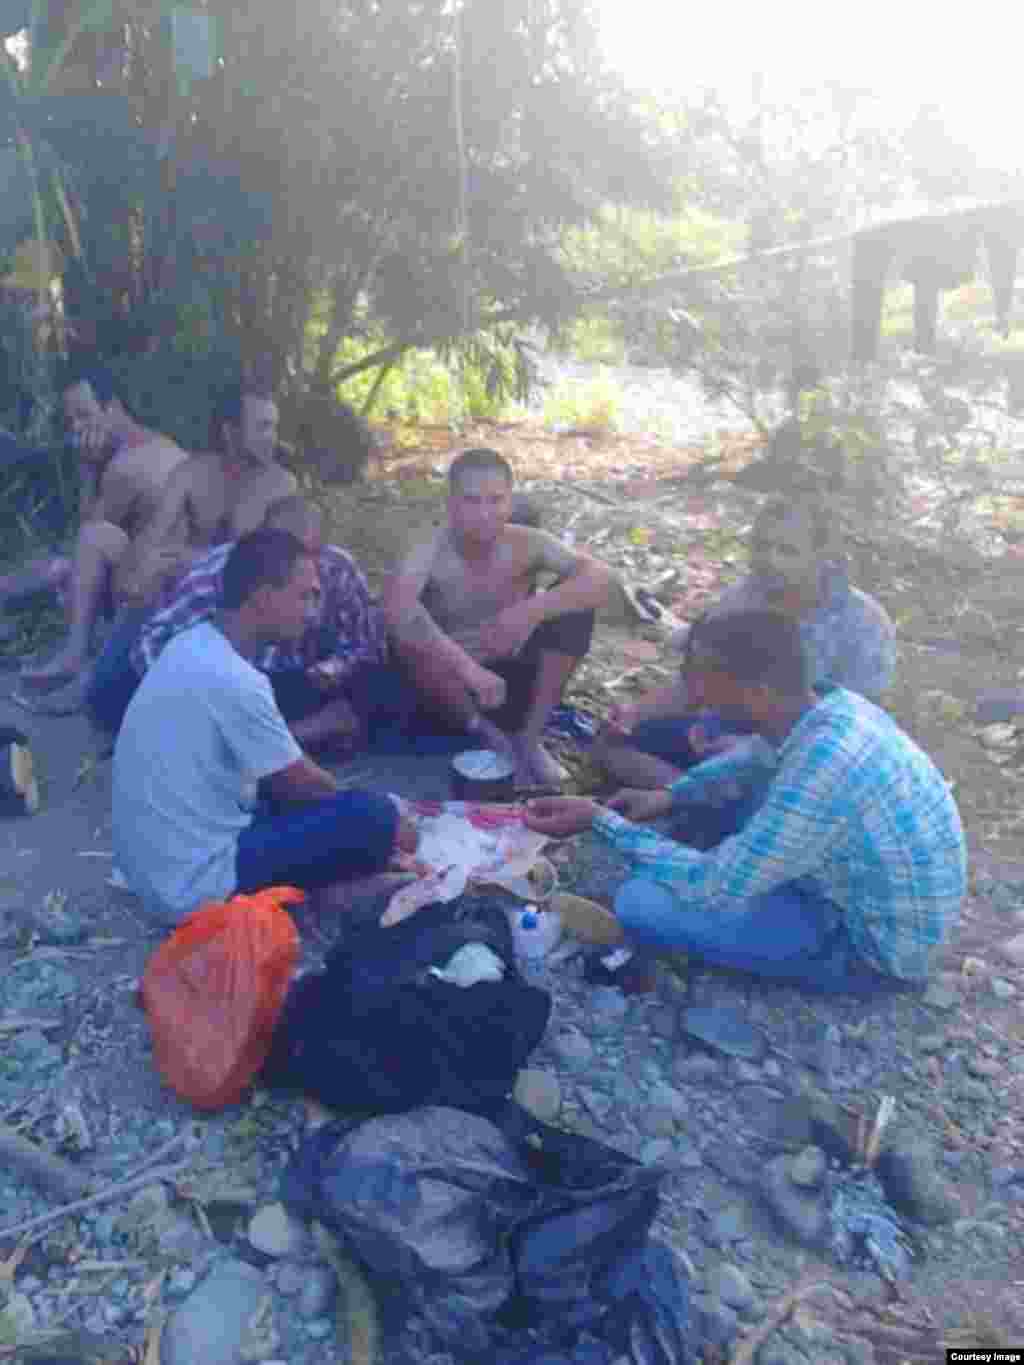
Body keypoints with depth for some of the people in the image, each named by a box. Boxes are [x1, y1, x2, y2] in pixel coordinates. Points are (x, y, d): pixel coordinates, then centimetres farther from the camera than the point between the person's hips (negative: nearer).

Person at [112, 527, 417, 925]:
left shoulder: (190, 644, 4)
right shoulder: (234, 680, -25)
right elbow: (301, 784, -10)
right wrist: (375, 819, 7)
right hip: (197, 886, -9)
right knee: (373, 817, -14)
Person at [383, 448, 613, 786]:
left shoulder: (525, 543, -14)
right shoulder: (432, 553, -23)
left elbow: (601, 579, -25)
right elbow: (396, 605, -44)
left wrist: (533, 609, -39)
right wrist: (469, 667, -48)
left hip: (510, 681, 3)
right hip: (453, 688, -2)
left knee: (573, 601, -17)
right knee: (410, 639, -33)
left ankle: (529, 738, -5)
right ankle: (486, 734, -6)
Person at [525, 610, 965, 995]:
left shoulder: (820, 774, -36)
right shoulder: (836, 705, -10)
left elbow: (714, 888, -29)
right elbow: (756, 752, 13)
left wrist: (601, 821, -21)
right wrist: (670, 795, 1)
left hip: (873, 945, -8)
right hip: (873, 887, 8)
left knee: (639, 904, -18)